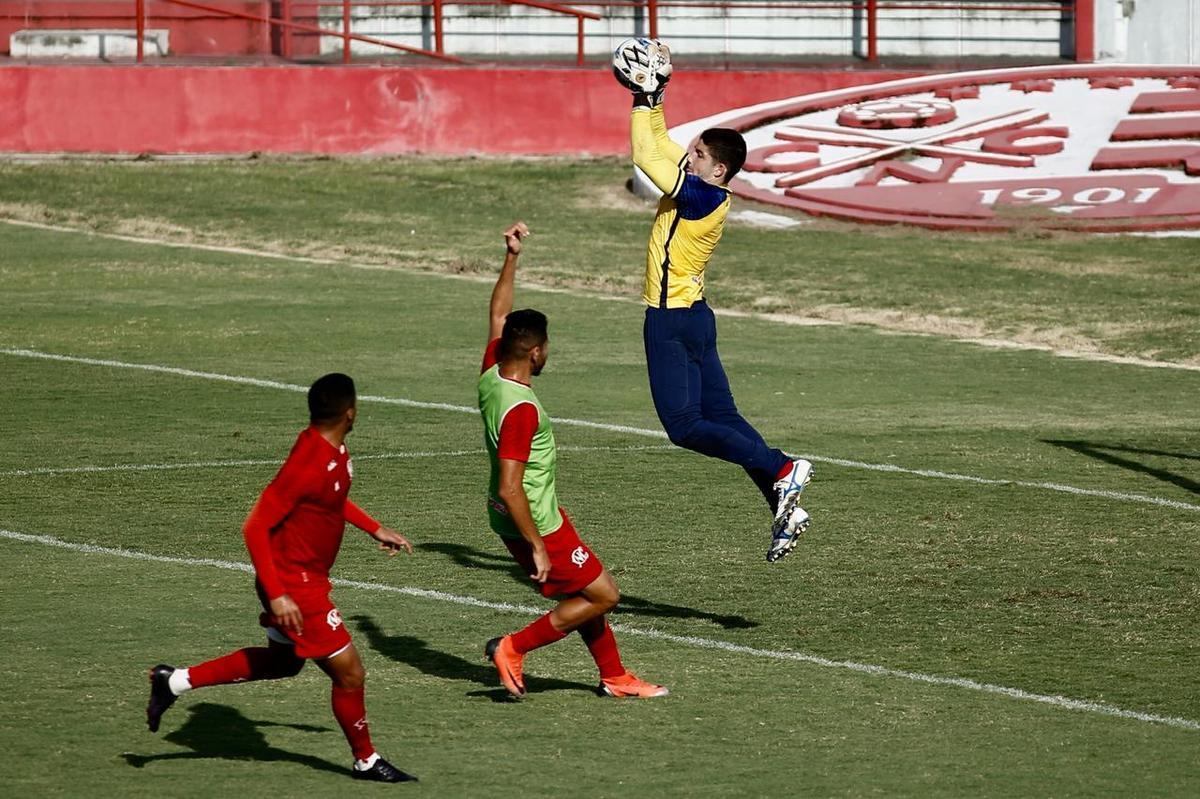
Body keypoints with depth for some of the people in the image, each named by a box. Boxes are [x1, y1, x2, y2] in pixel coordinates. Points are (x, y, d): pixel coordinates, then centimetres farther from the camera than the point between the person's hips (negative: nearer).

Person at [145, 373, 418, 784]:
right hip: (294, 587, -10)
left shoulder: (333, 450, 0)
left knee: (283, 661, 26)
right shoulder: (307, 464, -29)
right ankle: (366, 761, 20)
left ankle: (175, 682, 29)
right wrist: (276, 596, -29)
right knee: (348, 672, 1)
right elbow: (256, 527, -28)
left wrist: (375, 528, 19)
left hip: (308, 577, 10)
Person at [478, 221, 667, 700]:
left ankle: (614, 678, 30)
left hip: (515, 519, 9)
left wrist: (511, 257, 15)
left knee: (586, 594, 20)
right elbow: (509, 489, -31)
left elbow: (498, 315, 14)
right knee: (602, 596, 2)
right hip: (534, 523, -9)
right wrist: (538, 548, -25)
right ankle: (513, 648, 3)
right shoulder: (520, 409, -29)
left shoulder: (491, 375, -4)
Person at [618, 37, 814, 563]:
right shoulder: (696, 188, 6)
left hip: (674, 322, -10)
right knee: (720, 418, 8)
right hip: (687, 318, 10)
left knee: (685, 426, -8)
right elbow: (659, 148, 20)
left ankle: (782, 472, -13)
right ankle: (785, 510, 4)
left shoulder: (706, 198, -19)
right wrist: (651, 100, 14)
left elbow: (646, 159, -22)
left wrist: (644, 102, -15)